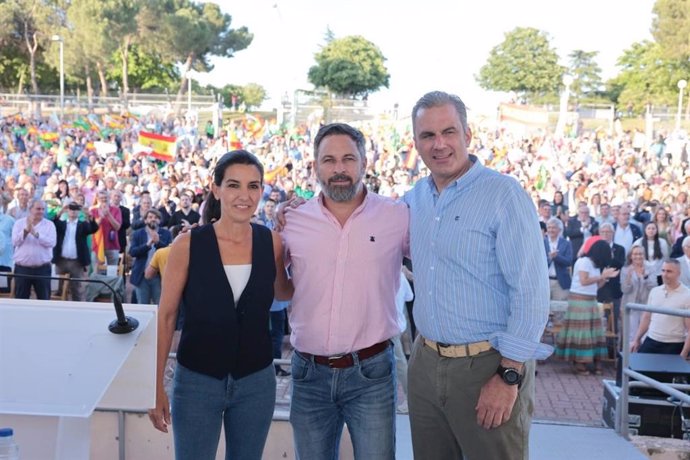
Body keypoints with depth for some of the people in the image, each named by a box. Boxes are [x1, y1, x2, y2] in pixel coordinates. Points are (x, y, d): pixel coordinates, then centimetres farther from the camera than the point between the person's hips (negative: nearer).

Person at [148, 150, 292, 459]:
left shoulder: (271, 242, -4)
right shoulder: (188, 244, -11)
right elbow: (166, 316, -5)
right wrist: (156, 385, -7)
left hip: (256, 381, 3)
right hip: (197, 381, -2)